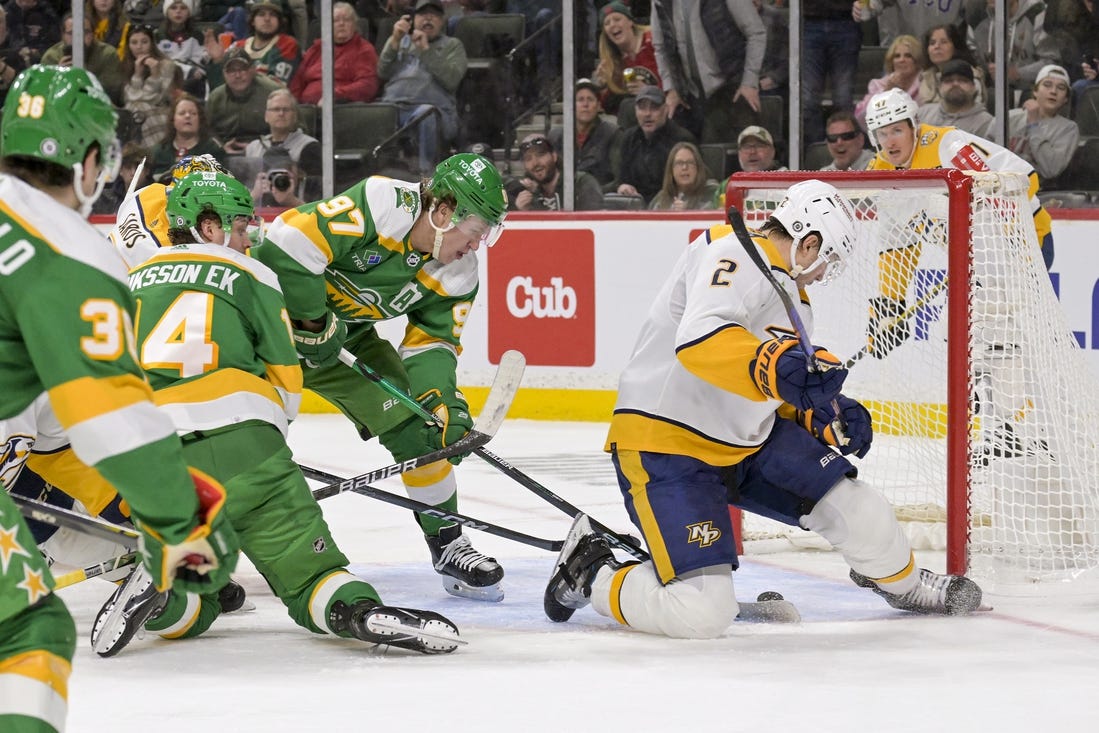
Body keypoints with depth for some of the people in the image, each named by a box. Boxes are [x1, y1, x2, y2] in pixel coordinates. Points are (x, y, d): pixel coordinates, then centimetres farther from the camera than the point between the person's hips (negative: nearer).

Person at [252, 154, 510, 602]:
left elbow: (432, 342, -2)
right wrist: (313, 325, -24)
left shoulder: (456, 276, -6)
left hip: (346, 334, 7)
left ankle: (448, 543, 11)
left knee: (415, 423, -2)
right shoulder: (379, 207, -30)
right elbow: (288, 247, -33)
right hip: (276, 305, -7)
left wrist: (443, 401, -20)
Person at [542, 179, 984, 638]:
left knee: (849, 501, 5)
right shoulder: (737, 255, -18)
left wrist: (824, 417, 8)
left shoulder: (793, 297, 15)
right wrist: (776, 366, -50)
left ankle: (900, 581, 37)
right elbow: (699, 340, -37)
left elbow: (782, 396, 26)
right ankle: (589, 574, 6)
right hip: (663, 444, -10)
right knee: (701, 613, -20)